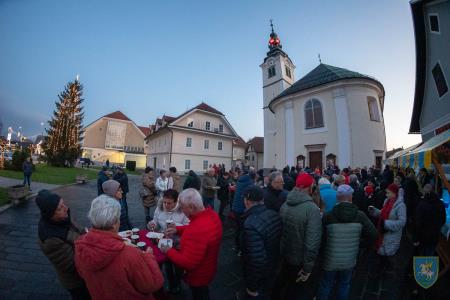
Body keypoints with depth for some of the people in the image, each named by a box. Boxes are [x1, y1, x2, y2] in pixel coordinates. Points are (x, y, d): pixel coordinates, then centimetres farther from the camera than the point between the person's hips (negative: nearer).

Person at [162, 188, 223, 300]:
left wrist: (168, 251, -20)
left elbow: (187, 263, -34)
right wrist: (177, 229, -5)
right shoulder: (211, 214, -14)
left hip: (198, 275, -7)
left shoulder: (198, 231, -43)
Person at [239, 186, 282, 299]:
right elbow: (278, 240, 1)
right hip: (272, 266, 7)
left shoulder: (251, 224, -38)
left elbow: (257, 260, -35)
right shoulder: (274, 215, -13)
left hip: (258, 274, -6)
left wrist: (252, 287, -19)